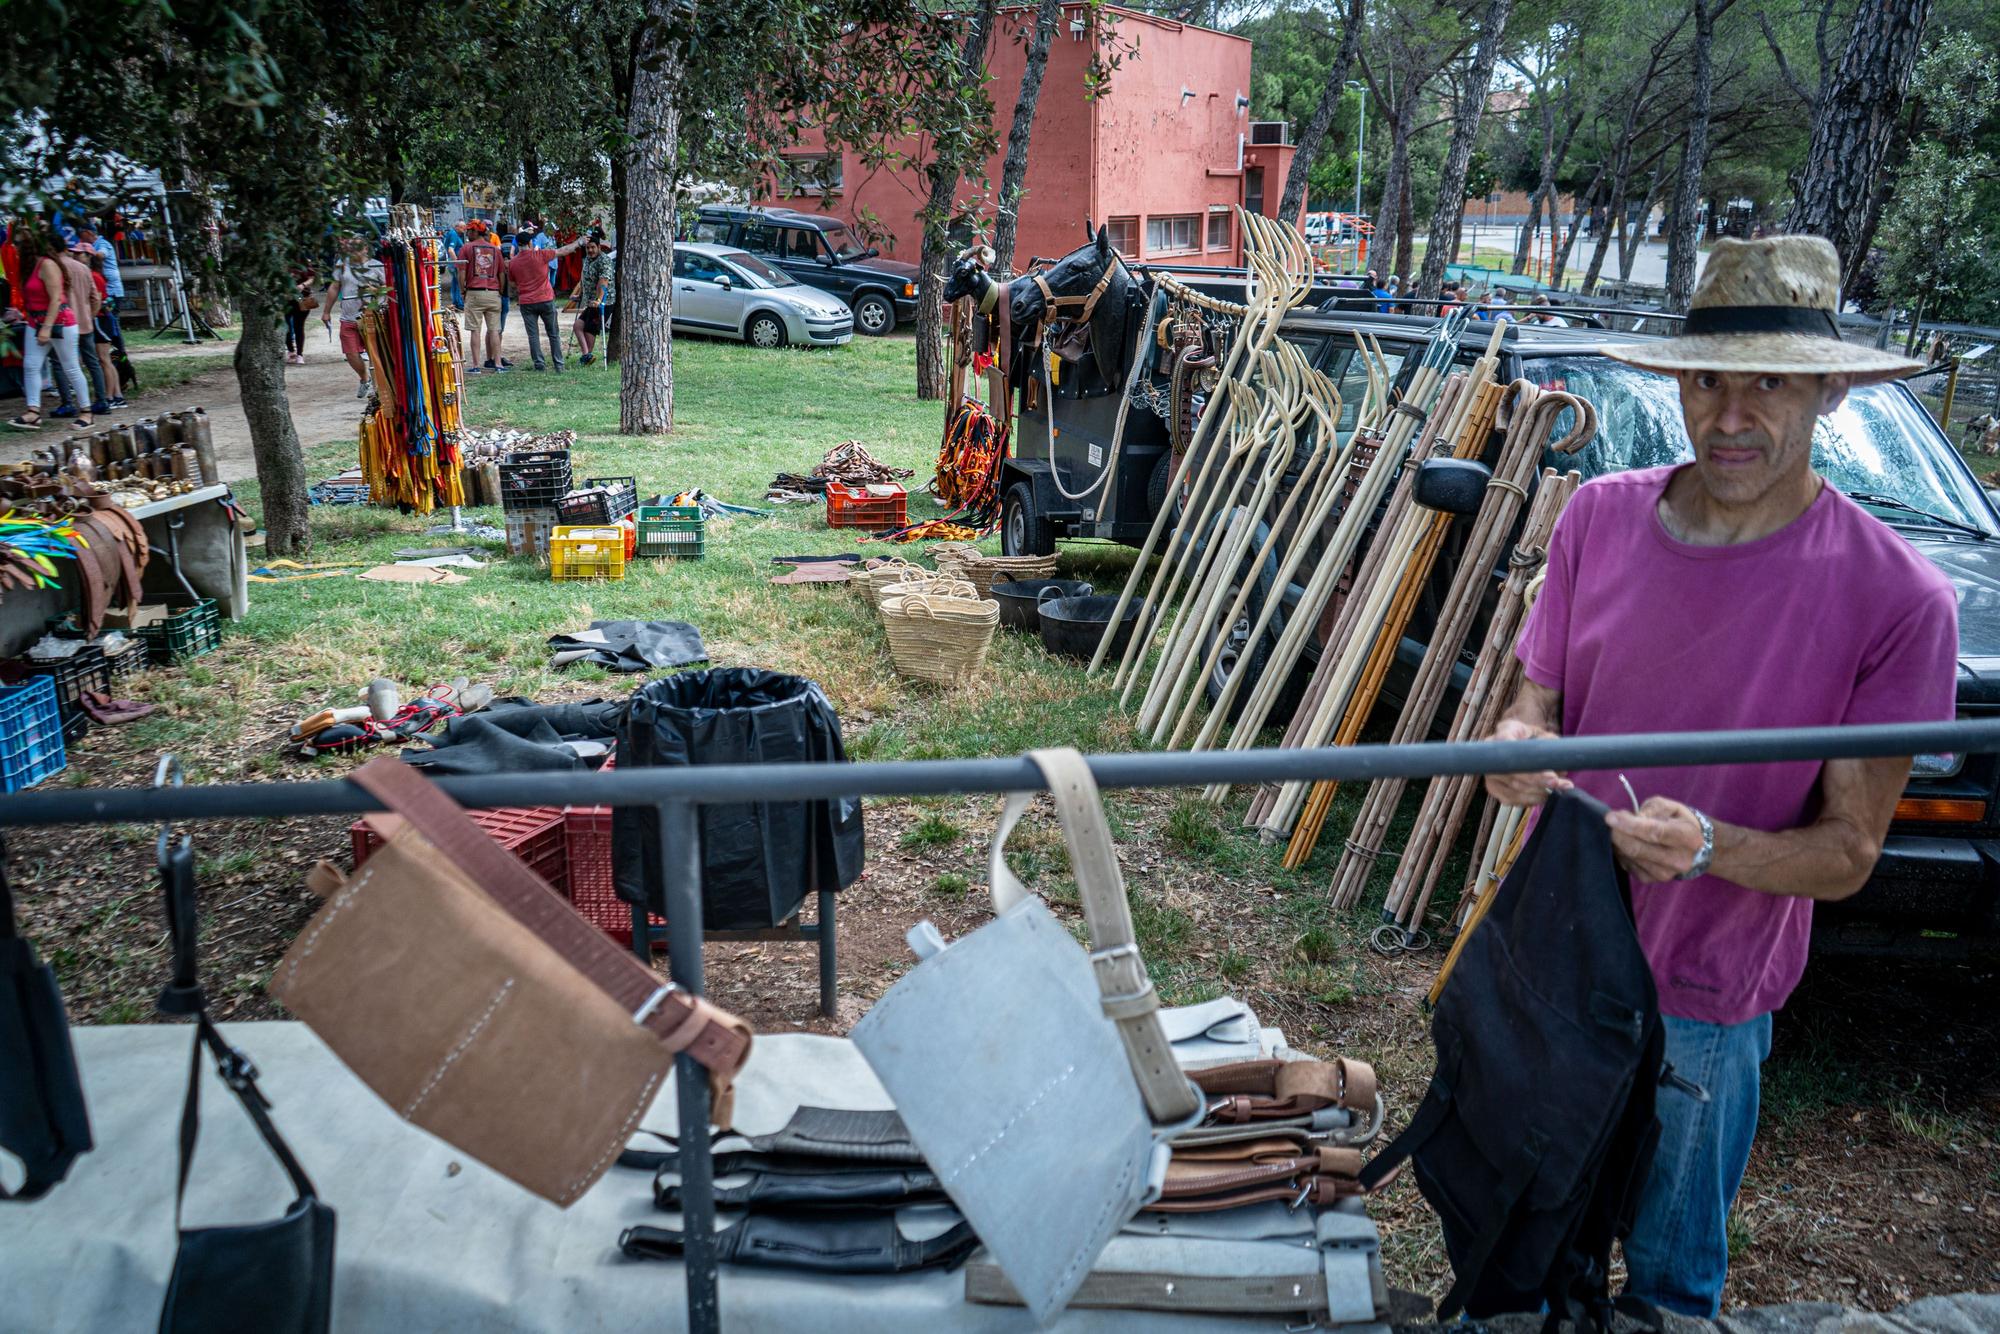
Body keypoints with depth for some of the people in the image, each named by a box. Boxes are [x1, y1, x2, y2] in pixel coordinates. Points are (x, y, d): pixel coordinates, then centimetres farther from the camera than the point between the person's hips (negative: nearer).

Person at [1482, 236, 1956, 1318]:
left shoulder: (1897, 599, -18)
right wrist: (1517, 743, -22)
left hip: (1702, 1001, -3)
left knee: (1672, 1275, 21)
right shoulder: (1599, 517, -7)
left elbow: (1848, 854, -14)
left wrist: (1707, 847, -33)